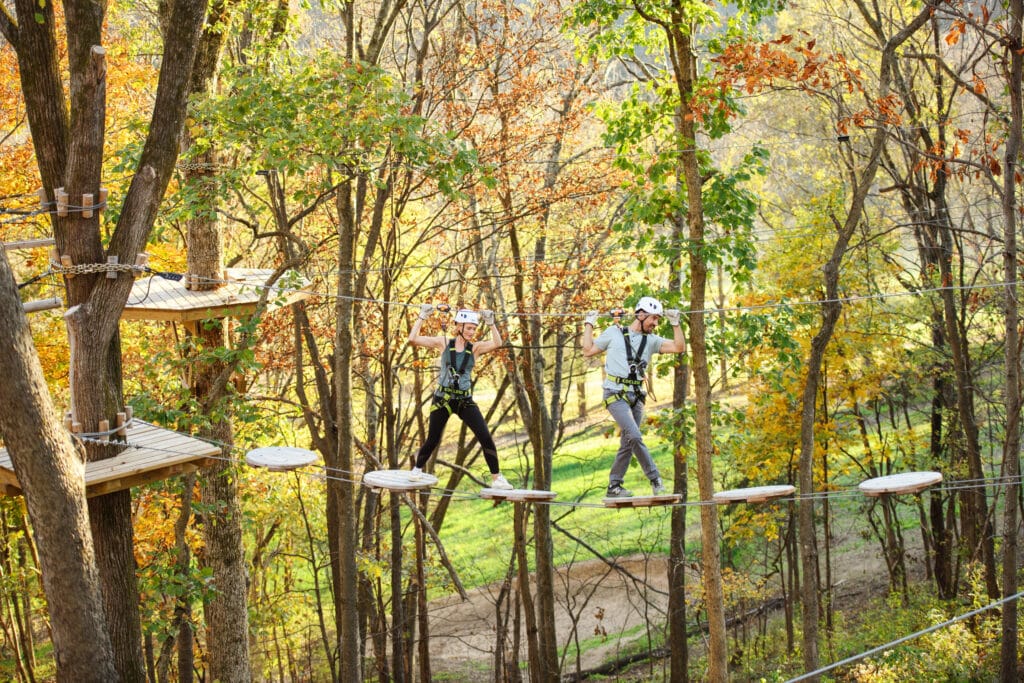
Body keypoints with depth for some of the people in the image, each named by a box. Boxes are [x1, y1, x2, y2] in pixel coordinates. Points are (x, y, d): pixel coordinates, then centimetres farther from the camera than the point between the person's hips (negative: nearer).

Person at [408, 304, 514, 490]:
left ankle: (496, 478, 1)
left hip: (465, 400, 1)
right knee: (432, 440, 6)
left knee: (485, 437, -9)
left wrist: (490, 323, -12)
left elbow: (497, 344, -16)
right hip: (442, 399, -1)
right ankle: (417, 469, 34)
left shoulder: (475, 348, 1)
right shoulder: (443, 343, -1)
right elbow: (413, 339, -6)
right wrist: (422, 317, -5)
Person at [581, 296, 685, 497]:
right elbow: (588, 351, 10)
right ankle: (655, 479, -16)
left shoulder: (651, 340, 12)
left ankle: (614, 486, 18)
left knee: (627, 444, 8)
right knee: (635, 436, -21)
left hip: (636, 397, 5)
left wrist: (675, 324, -1)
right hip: (616, 395, -5)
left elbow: (679, 347, 3)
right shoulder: (614, 333, 4)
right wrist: (589, 324, 10)